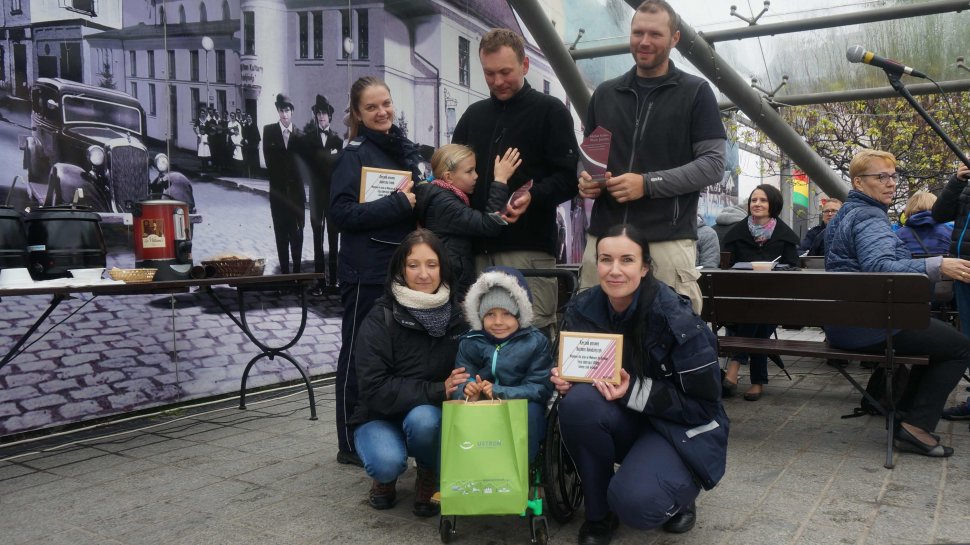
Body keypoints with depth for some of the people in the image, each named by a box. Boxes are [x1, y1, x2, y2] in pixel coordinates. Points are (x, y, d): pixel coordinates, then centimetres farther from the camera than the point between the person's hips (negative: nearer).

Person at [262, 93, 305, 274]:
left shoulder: (299, 134, 3)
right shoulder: (269, 131, 2)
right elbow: (269, 159, 2)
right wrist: (279, 180, 0)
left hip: (296, 189, 0)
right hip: (278, 189, 0)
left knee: (297, 232, 1)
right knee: (281, 233, 4)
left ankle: (297, 270, 9)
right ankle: (284, 271, 9)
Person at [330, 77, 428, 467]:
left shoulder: (407, 149, 14)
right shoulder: (355, 154, -6)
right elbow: (342, 213, -16)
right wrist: (399, 204, -19)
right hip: (366, 273, -7)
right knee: (359, 356, 3)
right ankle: (351, 445, 14)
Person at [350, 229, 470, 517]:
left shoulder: (457, 315, -5)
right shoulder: (380, 319, -16)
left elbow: (469, 371, 4)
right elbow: (376, 388, -23)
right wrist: (438, 390, -31)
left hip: (431, 415, 2)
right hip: (380, 416, -2)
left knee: (422, 418, -34)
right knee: (387, 462, -33)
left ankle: (430, 477, -1)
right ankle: (386, 477, 7)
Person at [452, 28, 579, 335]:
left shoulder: (550, 111, 4)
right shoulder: (474, 115, 20)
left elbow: (568, 177, -4)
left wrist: (534, 196, -21)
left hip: (529, 249, -5)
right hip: (479, 248, 5)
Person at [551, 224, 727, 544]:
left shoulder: (676, 319, -23)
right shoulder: (582, 310, -9)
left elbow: (705, 405, -17)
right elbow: (576, 373, 4)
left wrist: (635, 392, -28)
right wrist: (565, 380, -21)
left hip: (680, 430, -4)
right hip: (624, 423, 4)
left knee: (634, 502, -32)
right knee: (578, 400, -30)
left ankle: (678, 493, 7)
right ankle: (598, 513, -7)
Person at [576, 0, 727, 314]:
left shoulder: (695, 92, 4)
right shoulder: (605, 93, 16)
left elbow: (713, 165, -3)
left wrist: (647, 184, -15)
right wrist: (585, 179, -2)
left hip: (667, 240, -3)